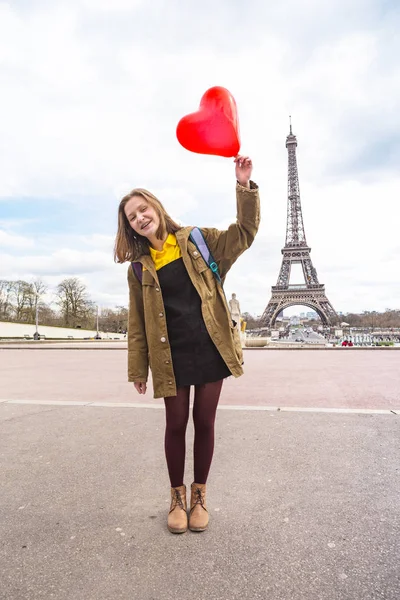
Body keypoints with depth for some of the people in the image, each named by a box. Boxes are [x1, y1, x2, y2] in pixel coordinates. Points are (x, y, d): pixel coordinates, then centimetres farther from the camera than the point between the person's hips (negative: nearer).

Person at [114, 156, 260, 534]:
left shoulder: (196, 240, 5)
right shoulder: (139, 267, 6)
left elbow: (243, 233, -2)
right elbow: (137, 322, 6)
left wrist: (244, 186, -15)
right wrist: (138, 368, 5)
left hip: (210, 349, 0)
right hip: (171, 356, 1)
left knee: (204, 421, 9)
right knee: (176, 424, 8)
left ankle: (199, 494, 30)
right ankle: (178, 496, 31)